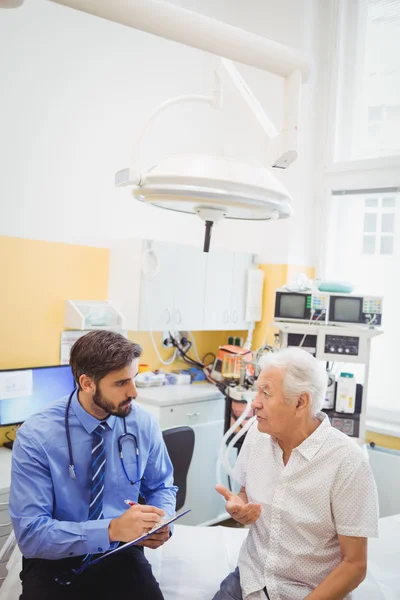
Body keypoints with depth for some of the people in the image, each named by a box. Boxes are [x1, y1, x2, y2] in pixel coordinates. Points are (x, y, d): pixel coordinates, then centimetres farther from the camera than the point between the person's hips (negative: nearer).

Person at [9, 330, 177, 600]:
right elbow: (30, 533, -20)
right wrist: (112, 529, -31)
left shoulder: (144, 424, -9)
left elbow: (161, 486, 6)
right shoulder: (35, 437, -18)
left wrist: (161, 522, -16)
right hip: (55, 561, -1)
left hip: (121, 553, 2)